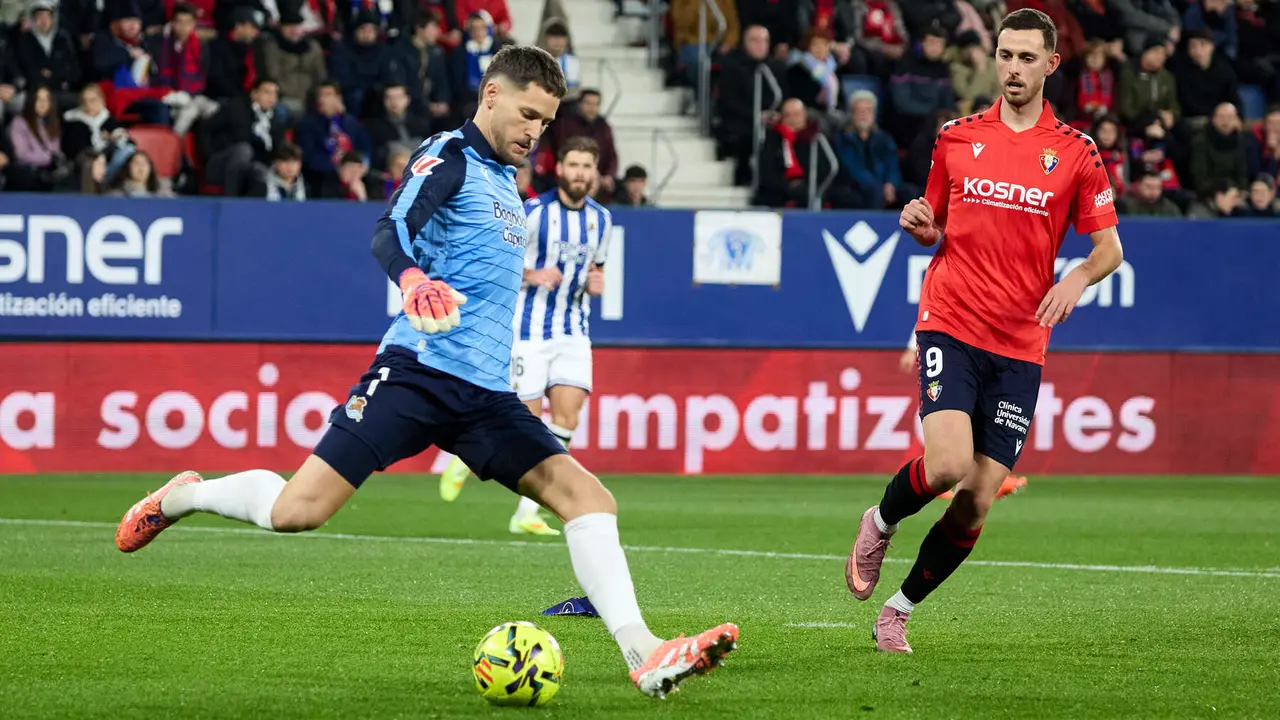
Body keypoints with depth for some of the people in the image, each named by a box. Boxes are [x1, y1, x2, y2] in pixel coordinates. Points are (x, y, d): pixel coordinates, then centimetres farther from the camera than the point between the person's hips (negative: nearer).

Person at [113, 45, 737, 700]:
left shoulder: (504, 180, 22)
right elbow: (390, 233, -20)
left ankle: (643, 657, -17)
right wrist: (414, 279, -40)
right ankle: (182, 496, 15)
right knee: (297, 512, -13)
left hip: (486, 394, 7)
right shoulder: (449, 155, -2)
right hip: (417, 371, -7)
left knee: (588, 498, -10)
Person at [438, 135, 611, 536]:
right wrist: (531, 275, -22)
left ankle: (527, 513, -5)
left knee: (566, 419, -10)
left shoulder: (601, 219, 7)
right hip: (529, 330, -5)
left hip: (573, 331, 5)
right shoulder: (533, 212, -10)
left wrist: (595, 282, 0)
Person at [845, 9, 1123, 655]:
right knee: (948, 465, -23)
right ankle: (881, 523, 9)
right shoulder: (956, 138, 7)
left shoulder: (1076, 152, 4)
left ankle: (899, 610, 16)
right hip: (951, 326, -1)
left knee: (977, 502, -3)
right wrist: (920, 226, -5)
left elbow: (1109, 245, 7)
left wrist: (1078, 278, -14)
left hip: (1019, 347, 1)